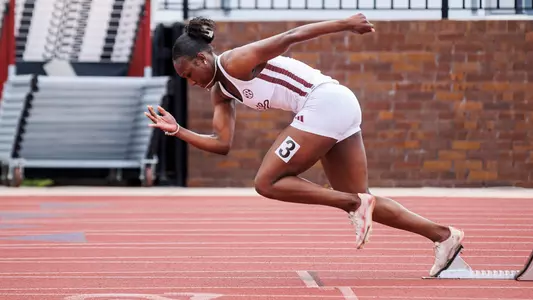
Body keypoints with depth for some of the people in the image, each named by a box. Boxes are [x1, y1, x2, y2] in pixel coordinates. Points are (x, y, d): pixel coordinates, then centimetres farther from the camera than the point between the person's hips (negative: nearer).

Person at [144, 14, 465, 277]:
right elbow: (222, 144, 13)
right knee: (358, 200, 11)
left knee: (267, 183, -7)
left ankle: (355, 204, -11)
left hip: (326, 101, -10)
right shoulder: (220, 93, 17)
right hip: (340, 109, 10)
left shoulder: (236, 62, -10)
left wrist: (346, 24, -11)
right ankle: (444, 235, 9)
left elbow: (291, 36, -11)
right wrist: (177, 130, 4)